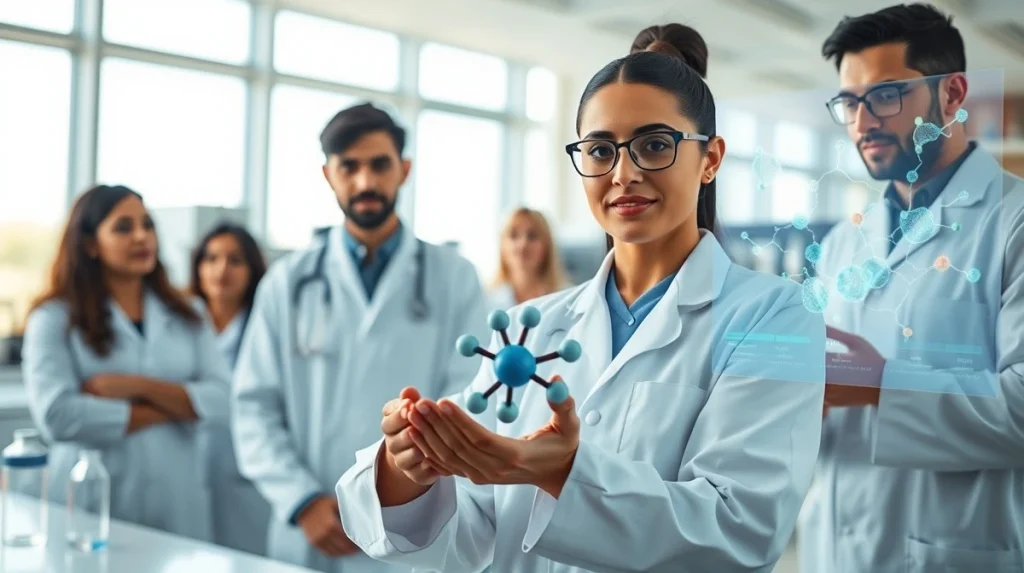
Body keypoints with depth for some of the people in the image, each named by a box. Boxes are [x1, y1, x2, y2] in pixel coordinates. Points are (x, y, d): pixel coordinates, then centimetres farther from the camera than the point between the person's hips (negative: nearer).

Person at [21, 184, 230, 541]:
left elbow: (222, 400, -3)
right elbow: (57, 417, -17)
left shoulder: (187, 316, 8)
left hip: (178, 506, 3)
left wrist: (140, 386, -16)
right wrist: (177, 408, -9)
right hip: (91, 509, -3)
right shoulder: (55, 319, -3)